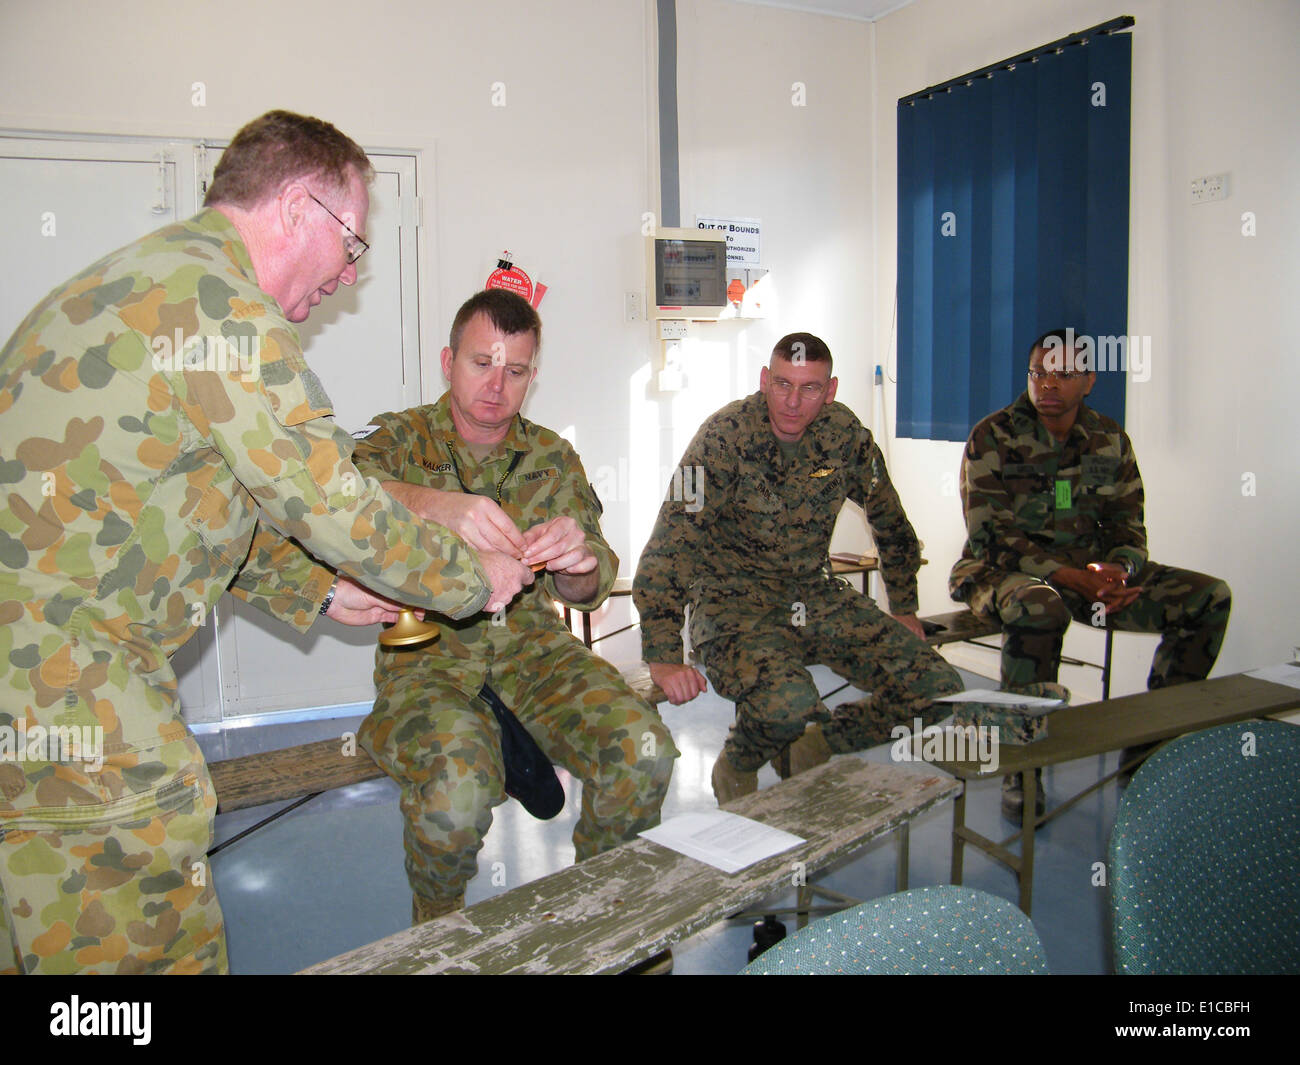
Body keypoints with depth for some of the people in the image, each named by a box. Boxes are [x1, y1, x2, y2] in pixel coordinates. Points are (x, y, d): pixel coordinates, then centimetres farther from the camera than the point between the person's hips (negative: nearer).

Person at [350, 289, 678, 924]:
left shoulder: (553, 458, 10)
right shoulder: (399, 439, 1)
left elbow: (584, 590, 3)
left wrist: (578, 563, -23)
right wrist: (432, 503, -43)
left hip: (531, 645, 3)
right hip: (427, 652, -2)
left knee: (642, 752, -23)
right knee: (457, 786, -33)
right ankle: (437, 924, 2)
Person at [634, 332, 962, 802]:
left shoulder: (844, 432, -1)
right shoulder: (727, 435, -16)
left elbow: (890, 520, 16)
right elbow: (672, 541, -21)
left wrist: (904, 610, 17)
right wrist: (663, 659, -28)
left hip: (814, 593, 5)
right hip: (732, 600, -5)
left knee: (939, 689, -10)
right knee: (788, 703, -35)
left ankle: (816, 747, 15)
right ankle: (735, 767, 2)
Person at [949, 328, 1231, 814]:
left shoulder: (1110, 440, 8)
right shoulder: (993, 437, -8)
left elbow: (1129, 527, 9)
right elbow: (990, 536, -14)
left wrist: (1117, 570, -16)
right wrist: (1071, 577, -25)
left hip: (1091, 569, 6)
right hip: (1004, 571, -5)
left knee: (1209, 597, -8)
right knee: (1038, 607, -41)